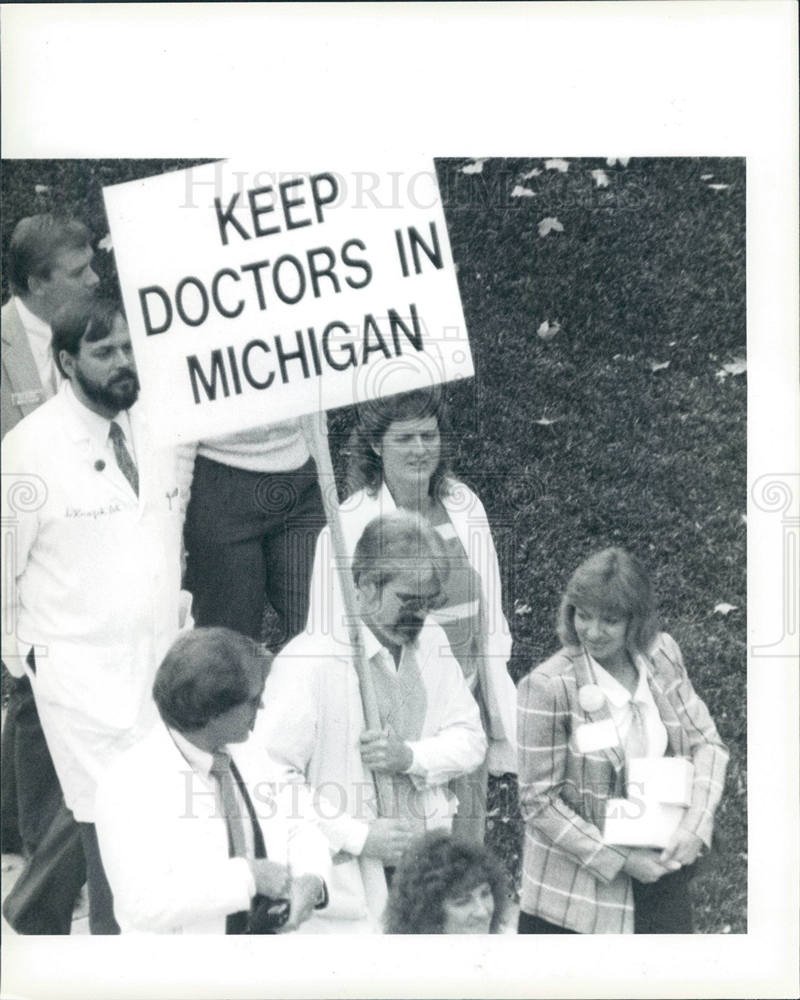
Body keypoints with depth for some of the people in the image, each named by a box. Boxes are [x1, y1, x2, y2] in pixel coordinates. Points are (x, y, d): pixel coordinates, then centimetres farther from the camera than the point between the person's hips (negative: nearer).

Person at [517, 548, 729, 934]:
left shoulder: (662, 654, -1)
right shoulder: (547, 686, -17)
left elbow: (706, 742, 6)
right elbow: (539, 801, -13)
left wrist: (694, 827, -10)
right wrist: (620, 860, -15)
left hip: (659, 869, 5)